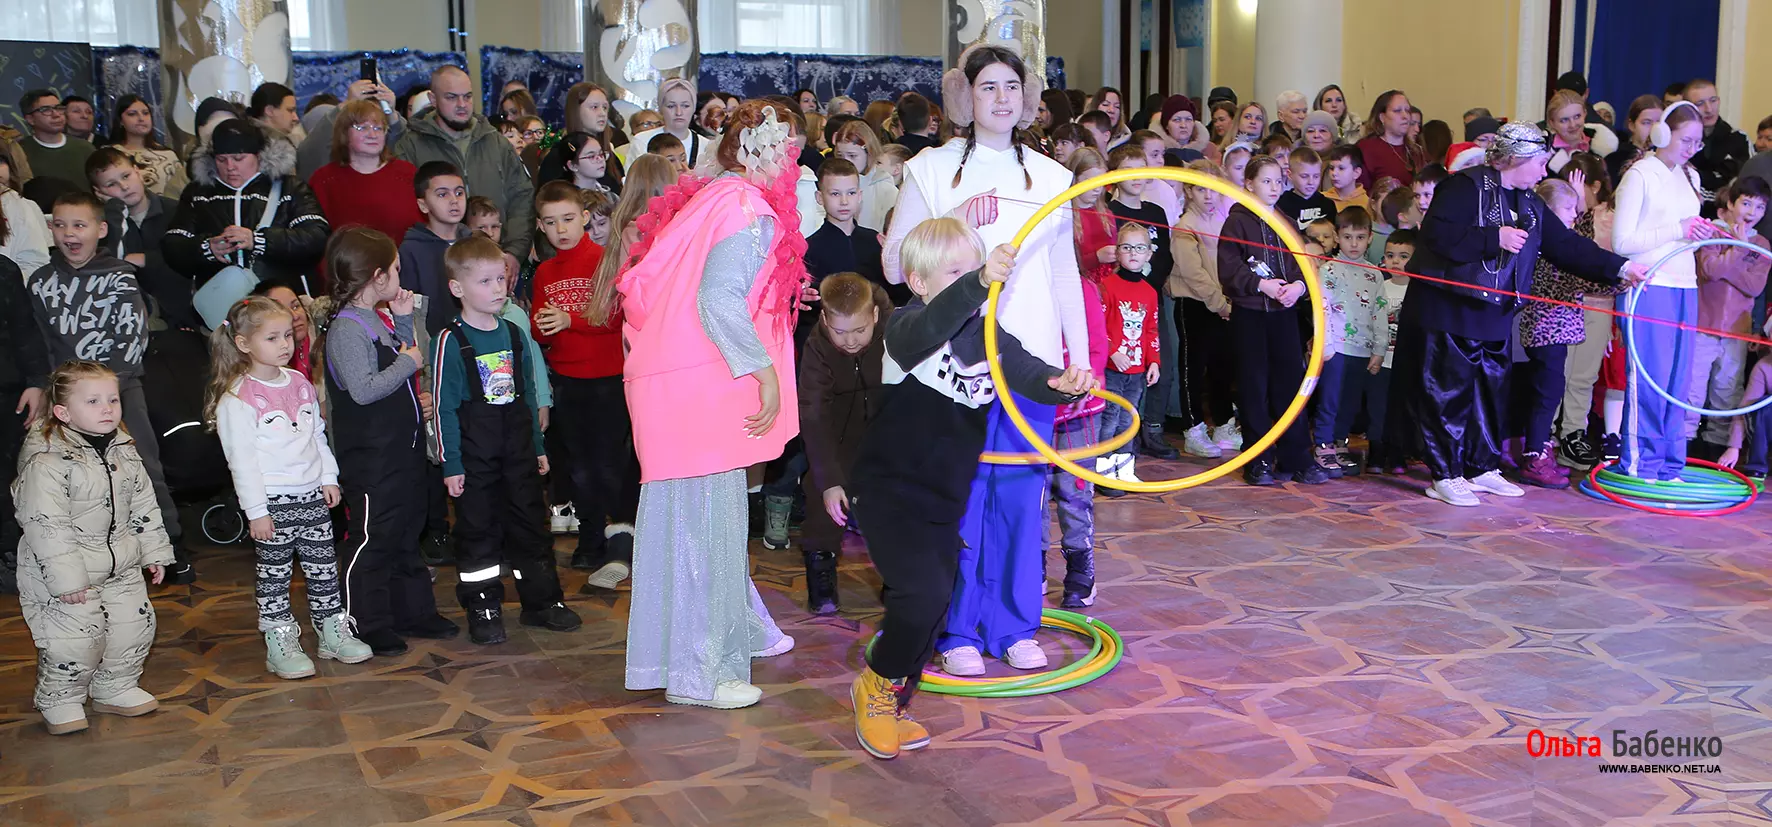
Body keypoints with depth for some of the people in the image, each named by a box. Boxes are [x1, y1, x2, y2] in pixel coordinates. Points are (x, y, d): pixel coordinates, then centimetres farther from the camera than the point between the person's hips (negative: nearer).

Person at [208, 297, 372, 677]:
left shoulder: (300, 383, 10)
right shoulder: (237, 399, -11)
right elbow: (241, 459, -12)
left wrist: (329, 477, 13)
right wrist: (256, 510, -13)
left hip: (312, 494, 6)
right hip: (273, 502, -6)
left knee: (323, 565, 11)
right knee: (274, 572, 3)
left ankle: (334, 632, 22)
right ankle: (280, 643, 11)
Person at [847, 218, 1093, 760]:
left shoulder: (990, 338, 3)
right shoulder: (907, 327, -14)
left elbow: (1028, 374, -10)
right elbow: (924, 332, -38)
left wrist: (1060, 383, -34)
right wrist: (978, 284, -55)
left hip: (946, 499, 6)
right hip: (890, 491, -6)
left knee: (936, 608, 10)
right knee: (924, 594, -19)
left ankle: (890, 706, 30)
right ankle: (877, 685, 8)